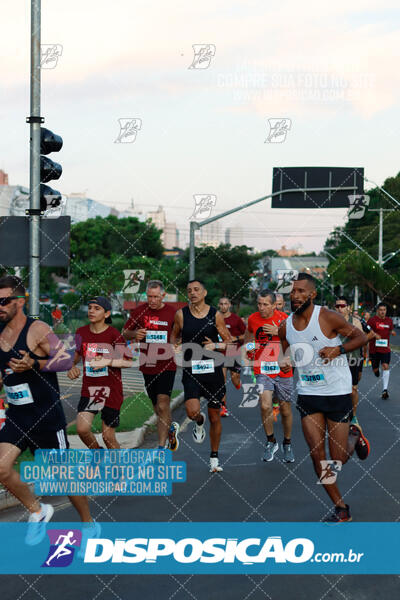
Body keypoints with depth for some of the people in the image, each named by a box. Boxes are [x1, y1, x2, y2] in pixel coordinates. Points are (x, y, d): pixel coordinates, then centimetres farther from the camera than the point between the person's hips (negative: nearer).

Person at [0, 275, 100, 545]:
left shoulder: (38, 330, -13)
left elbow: (66, 360, -19)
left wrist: (34, 364, -30)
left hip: (46, 414, -6)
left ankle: (90, 525, 26)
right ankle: (38, 511, 13)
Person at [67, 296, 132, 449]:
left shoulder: (114, 334, -10)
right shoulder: (81, 332, 3)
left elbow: (128, 362, -10)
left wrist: (107, 362, -24)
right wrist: (72, 367, 3)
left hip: (111, 390, -4)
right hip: (89, 389, 4)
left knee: (108, 436, 1)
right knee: (82, 429, -11)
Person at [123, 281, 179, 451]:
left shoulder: (172, 313, -1)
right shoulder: (139, 311, 2)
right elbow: (125, 333, 9)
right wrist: (135, 334, -13)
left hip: (166, 366, -3)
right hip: (147, 366, 3)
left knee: (163, 405, -16)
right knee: (157, 408, 12)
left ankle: (161, 447, -12)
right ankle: (171, 428, 42)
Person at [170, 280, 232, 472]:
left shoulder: (215, 315, -1)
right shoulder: (181, 314, 1)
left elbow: (229, 342, 4)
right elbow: (174, 336, 18)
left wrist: (215, 345, -15)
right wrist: (176, 347, -2)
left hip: (213, 369, 0)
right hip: (191, 371, 0)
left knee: (215, 416, 8)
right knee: (192, 411, -21)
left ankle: (214, 458, 25)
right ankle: (200, 422, 18)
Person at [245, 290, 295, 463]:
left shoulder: (284, 320, -8)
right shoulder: (253, 319, 1)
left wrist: (279, 332, -21)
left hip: (283, 371, -1)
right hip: (262, 371, 1)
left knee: (285, 410, 8)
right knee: (265, 406, -17)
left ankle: (287, 443, 31)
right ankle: (271, 442, 5)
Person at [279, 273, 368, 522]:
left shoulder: (328, 317, -13)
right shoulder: (285, 327, 2)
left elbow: (361, 337, -5)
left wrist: (338, 349, -20)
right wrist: (285, 363, -3)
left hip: (337, 392, -4)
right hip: (308, 394, 4)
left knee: (338, 459, -1)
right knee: (317, 455, -1)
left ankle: (354, 441, 35)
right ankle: (341, 509, 14)